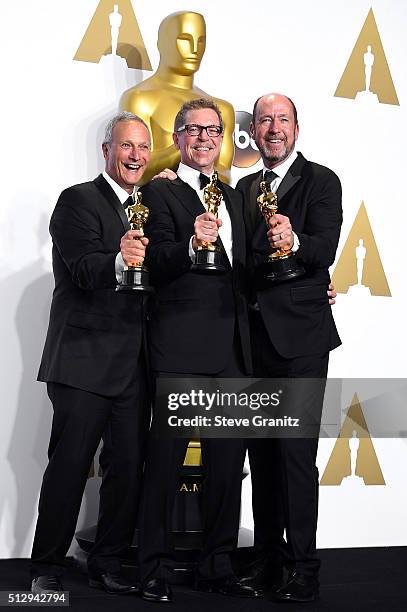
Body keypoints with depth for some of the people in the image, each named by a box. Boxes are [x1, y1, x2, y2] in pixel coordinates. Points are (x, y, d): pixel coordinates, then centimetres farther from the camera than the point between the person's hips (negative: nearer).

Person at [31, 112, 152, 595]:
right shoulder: (78, 200, -5)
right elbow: (84, 270, -19)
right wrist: (118, 261, -39)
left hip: (133, 365, 6)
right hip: (84, 360, -6)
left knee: (129, 467, 8)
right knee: (70, 465, -2)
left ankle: (107, 564, 20)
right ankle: (47, 570, 10)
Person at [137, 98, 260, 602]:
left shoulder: (233, 197, 20)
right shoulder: (160, 192, 0)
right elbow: (158, 267, -13)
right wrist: (193, 244, -32)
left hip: (232, 347, 6)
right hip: (180, 346, -6)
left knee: (228, 458, 10)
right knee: (165, 457, -2)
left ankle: (216, 566, 20)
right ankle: (155, 569, 7)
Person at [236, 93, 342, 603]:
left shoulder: (321, 181, -3)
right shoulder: (244, 188, 16)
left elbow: (325, 251, -16)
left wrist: (293, 243, -37)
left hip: (300, 336, -6)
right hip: (254, 335, 6)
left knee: (296, 455, -6)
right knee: (261, 453, 11)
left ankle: (304, 569, 1)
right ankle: (268, 558, 21)